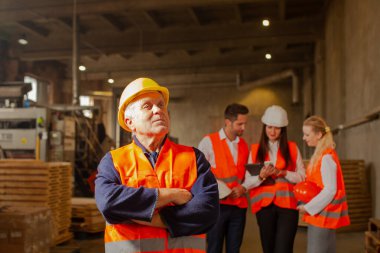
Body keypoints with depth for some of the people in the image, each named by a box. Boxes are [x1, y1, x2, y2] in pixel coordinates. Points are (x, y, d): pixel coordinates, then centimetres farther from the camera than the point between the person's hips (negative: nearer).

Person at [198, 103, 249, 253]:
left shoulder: (244, 145, 11)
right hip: (217, 204, -5)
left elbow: (246, 174, 15)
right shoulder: (209, 141, -5)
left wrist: (243, 188, -4)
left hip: (239, 205, 5)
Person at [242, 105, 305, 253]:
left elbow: (302, 176, 2)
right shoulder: (255, 150, 5)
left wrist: (283, 173, -14)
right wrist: (261, 176, -18)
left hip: (287, 204, -1)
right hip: (264, 205, 1)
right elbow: (247, 183, 1)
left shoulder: (292, 148, 6)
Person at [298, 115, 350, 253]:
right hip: (321, 213, 9)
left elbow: (330, 190, -20)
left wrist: (308, 207, -15)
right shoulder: (320, 154, 12)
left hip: (323, 214, -9)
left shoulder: (326, 157, -17)